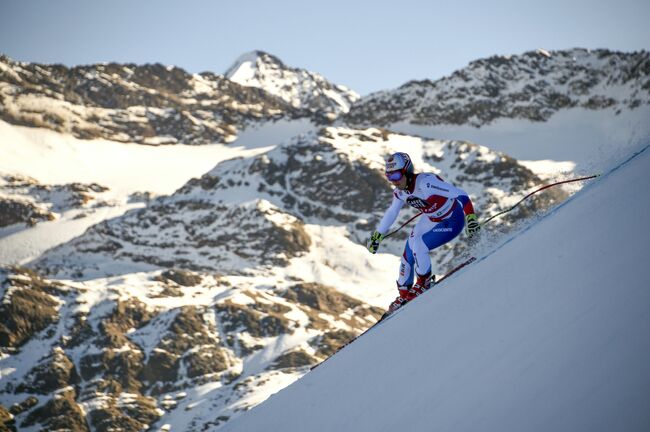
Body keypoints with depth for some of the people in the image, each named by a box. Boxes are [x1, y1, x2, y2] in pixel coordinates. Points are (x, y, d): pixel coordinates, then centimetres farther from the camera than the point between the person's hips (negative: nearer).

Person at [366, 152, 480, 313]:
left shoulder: (426, 182, -35)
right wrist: (377, 236, 13)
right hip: (431, 220, 8)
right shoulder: (400, 192, -11)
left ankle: (424, 283, 1)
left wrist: (471, 217, -48)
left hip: (452, 221, -8)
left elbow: (460, 194, -37)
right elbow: (391, 213, 8)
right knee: (408, 254, 5)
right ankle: (404, 295, 25)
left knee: (418, 246, -23)